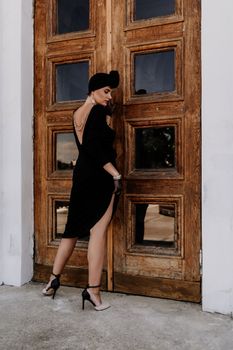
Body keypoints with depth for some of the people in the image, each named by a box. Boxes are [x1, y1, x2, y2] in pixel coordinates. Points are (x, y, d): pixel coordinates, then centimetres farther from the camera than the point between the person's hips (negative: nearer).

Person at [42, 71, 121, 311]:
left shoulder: (79, 113, 14)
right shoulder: (97, 111, -11)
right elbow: (95, 149, -20)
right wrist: (116, 175, -18)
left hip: (82, 175, 8)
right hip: (100, 177, -8)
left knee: (74, 228, 15)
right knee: (98, 231, -4)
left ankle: (54, 279, 23)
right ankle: (93, 289, 1)